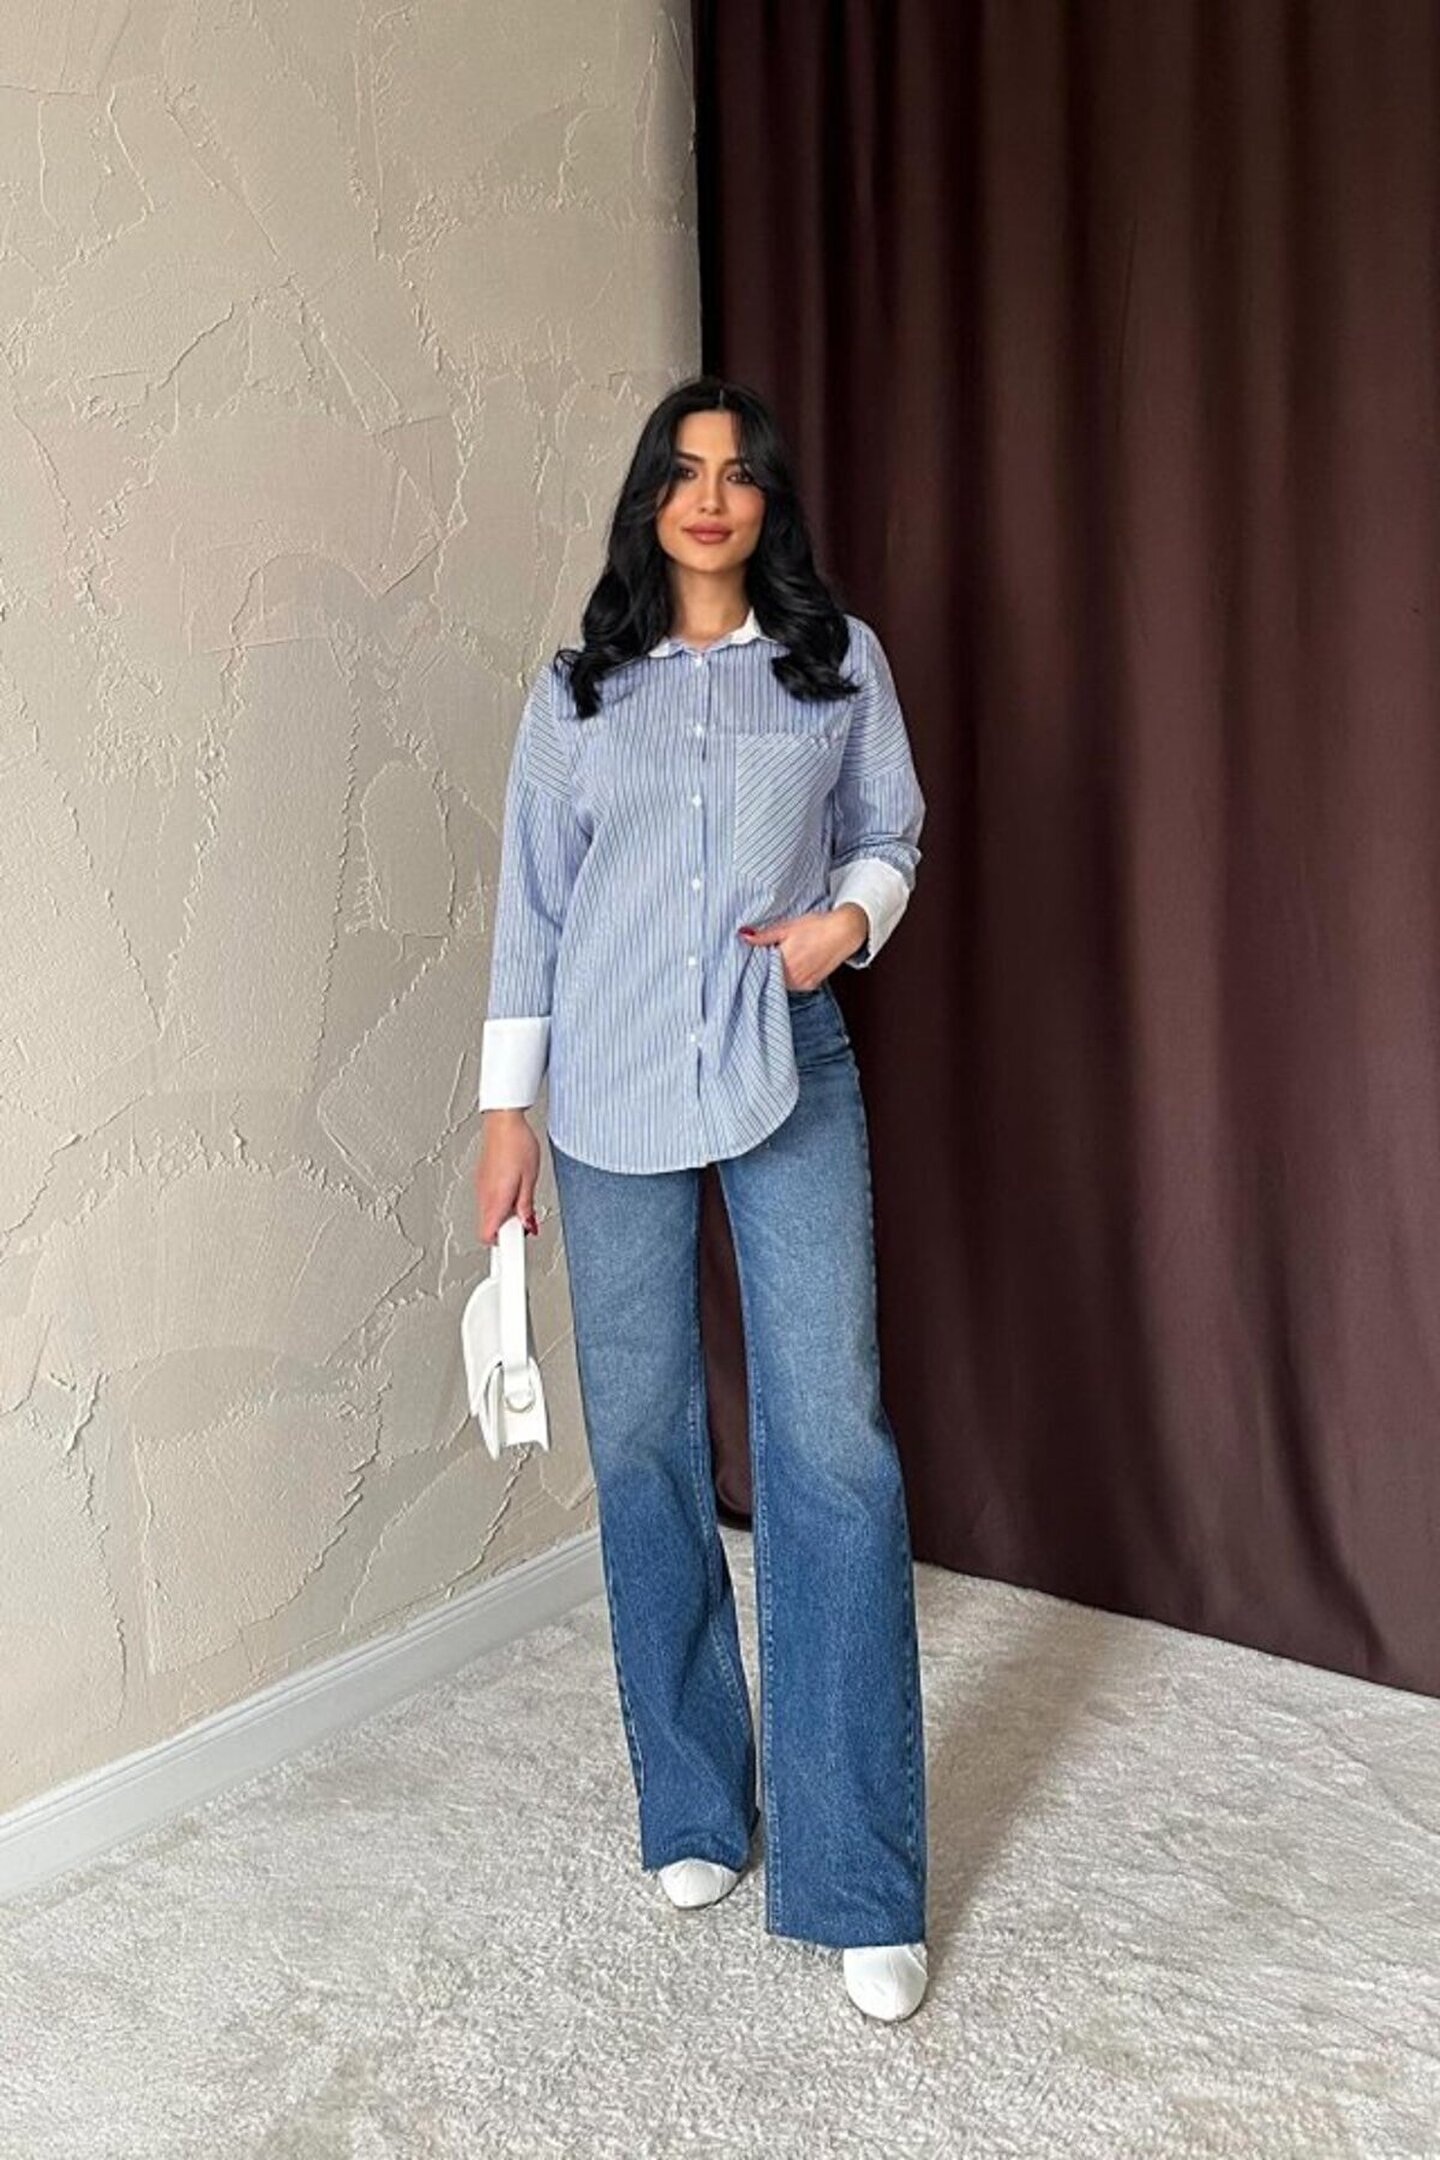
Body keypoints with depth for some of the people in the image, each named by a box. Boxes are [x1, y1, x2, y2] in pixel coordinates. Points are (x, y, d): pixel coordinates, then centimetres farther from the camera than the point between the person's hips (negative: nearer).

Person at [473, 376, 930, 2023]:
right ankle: (694, 1807, 25)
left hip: (790, 1082, -1)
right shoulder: (575, 689, 9)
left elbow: (890, 834, 14)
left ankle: (858, 1883, 3)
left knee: (832, 1445, -8)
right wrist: (506, 1108, 4)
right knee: (640, 1445, 6)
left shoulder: (841, 661, 9)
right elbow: (530, 904, 8)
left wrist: (850, 916, -9)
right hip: (611, 1097, 1)